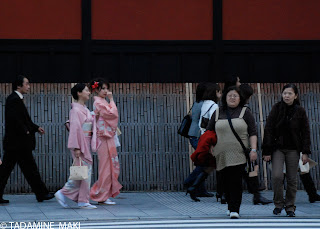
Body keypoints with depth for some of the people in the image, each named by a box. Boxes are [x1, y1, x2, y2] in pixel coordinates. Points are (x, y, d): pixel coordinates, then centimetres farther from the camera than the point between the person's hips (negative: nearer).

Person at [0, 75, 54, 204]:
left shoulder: (14, 99, 17)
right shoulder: (14, 100, -15)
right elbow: (15, 120, -23)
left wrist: (36, 128, 16)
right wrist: (26, 131, -14)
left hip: (13, 143, 10)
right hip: (18, 142, -10)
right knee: (30, 168, -1)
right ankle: (41, 194, 6)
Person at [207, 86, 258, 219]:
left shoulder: (245, 112, 5)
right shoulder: (218, 113, 12)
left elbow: (252, 133, 3)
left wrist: (253, 149, -7)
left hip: (239, 154, -3)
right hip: (222, 155, 3)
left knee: (236, 182, -11)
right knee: (226, 182, 5)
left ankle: (234, 210, -14)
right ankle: (231, 206, 21)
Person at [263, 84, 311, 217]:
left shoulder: (300, 111, 1)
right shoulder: (276, 108, -2)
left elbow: (305, 132, 5)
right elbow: (268, 130, -2)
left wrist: (305, 152, -2)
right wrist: (267, 151, -7)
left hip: (293, 149, 1)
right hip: (277, 148, -1)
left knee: (292, 179, 3)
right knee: (277, 176, -15)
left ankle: (290, 206, 17)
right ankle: (278, 204, 3)